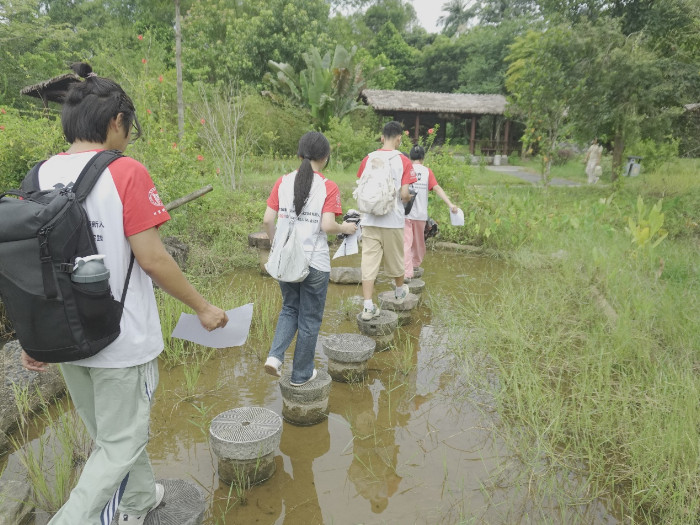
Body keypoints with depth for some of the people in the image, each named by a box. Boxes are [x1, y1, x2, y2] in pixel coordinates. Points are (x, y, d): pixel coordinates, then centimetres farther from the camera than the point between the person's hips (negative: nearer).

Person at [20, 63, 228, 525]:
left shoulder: (40, 175, 0)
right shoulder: (126, 173, -17)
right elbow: (151, 259, -19)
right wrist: (203, 308, -8)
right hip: (123, 340, -7)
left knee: (109, 431, 25)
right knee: (121, 443, 12)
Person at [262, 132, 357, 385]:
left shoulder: (283, 182, 1)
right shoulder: (328, 187, -10)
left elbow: (267, 220, -2)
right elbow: (327, 226, -18)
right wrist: (345, 228, 2)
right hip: (315, 262, -4)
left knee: (290, 309, 25)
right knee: (310, 318, 13)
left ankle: (275, 355, 6)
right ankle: (301, 374, 26)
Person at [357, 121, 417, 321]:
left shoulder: (368, 159, 2)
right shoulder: (404, 161, -6)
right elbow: (404, 194, -11)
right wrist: (407, 199, 11)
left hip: (369, 220, 1)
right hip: (393, 220, -1)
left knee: (369, 261, 1)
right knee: (395, 258, 17)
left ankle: (368, 306, -3)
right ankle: (399, 291, 41)